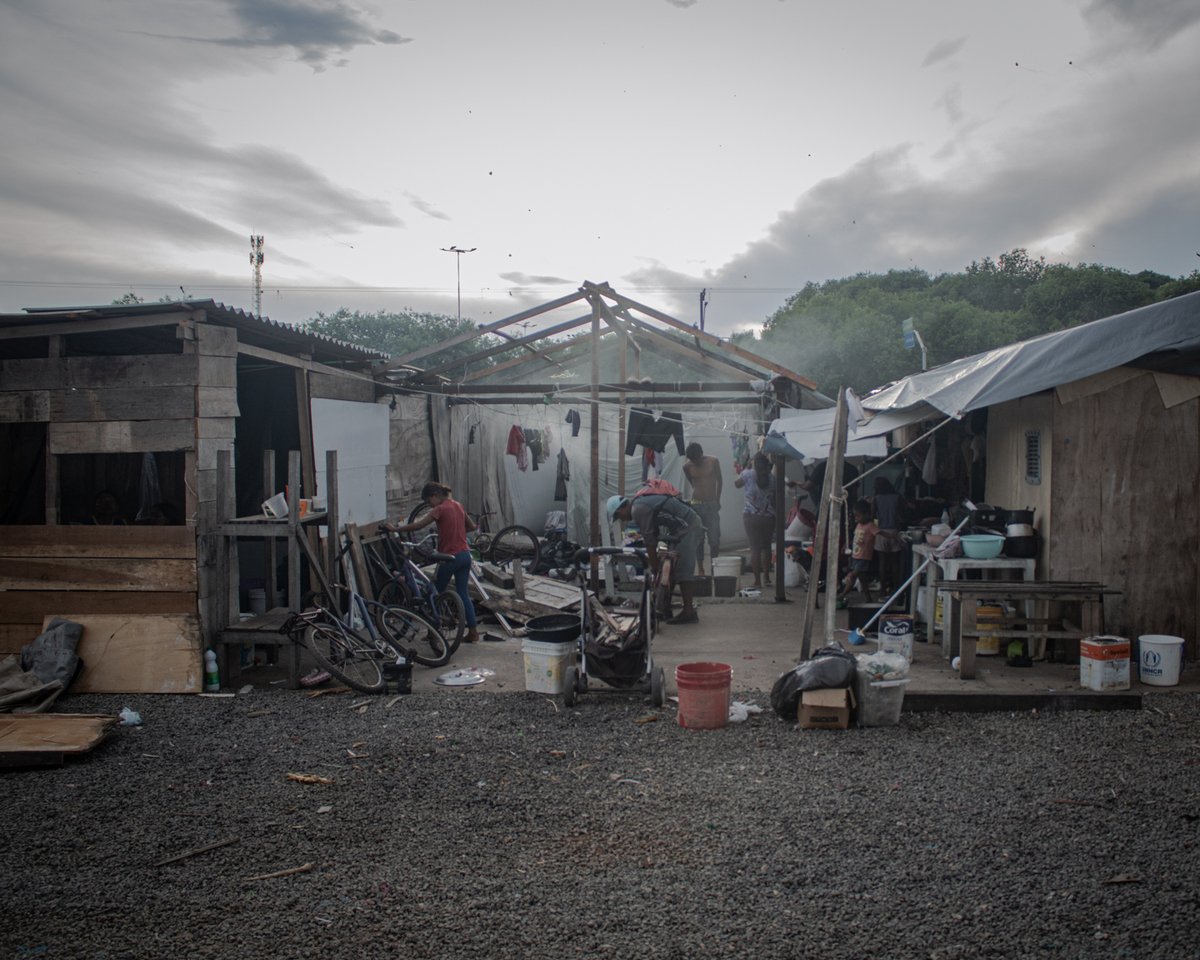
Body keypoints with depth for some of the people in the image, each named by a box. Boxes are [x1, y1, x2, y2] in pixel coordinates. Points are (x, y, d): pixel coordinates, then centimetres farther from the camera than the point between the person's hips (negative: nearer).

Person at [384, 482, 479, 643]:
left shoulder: (440, 509, -14)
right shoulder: (458, 505, 9)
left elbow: (417, 525, -19)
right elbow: (472, 526, 19)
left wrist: (394, 528, -11)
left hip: (450, 557, -7)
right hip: (465, 555, 7)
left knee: (436, 593, 9)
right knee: (463, 594, 11)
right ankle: (473, 631, 10)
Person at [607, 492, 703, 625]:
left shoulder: (638, 509, -12)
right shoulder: (643, 502, 18)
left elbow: (649, 540, -10)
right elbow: (652, 536, 21)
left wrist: (654, 567, -2)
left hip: (687, 528, -10)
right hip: (693, 525, 10)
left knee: (683, 572, -8)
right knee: (685, 571, 13)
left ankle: (688, 612, -6)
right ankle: (689, 609, 17)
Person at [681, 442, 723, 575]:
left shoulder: (713, 462, -2)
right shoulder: (687, 466, -1)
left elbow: (719, 481, 9)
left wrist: (717, 500, 10)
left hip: (712, 505, -1)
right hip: (696, 505, 1)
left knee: (714, 539, -5)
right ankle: (700, 569, 10)